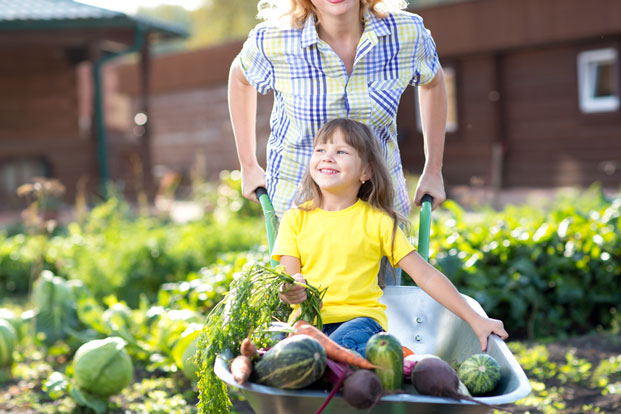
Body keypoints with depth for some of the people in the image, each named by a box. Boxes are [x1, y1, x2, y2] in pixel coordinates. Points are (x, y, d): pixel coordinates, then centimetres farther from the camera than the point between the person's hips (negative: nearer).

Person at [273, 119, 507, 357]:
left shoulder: (377, 221, 5)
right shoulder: (295, 218, 10)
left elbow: (426, 276, 4)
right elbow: (288, 279, 4)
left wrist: (475, 319, -1)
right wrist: (290, 292, -23)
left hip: (361, 318, -2)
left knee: (343, 344, -38)